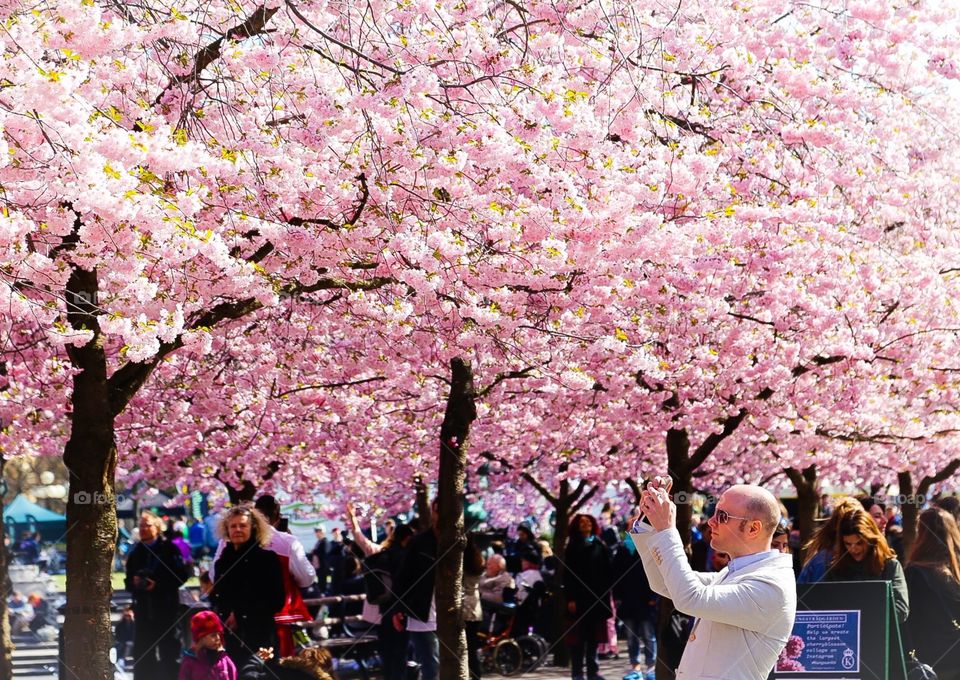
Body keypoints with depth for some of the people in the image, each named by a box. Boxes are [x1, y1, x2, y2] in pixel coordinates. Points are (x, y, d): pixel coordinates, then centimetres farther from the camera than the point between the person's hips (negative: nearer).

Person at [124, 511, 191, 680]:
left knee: (168, 653, 0)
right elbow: (128, 582, 16)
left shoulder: (169, 549, -2)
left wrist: (158, 584, -17)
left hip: (166, 608, -4)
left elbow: (182, 575, -8)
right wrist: (134, 582, -7)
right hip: (143, 609, 4)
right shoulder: (135, 553, 12)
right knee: (142, 655, 4)